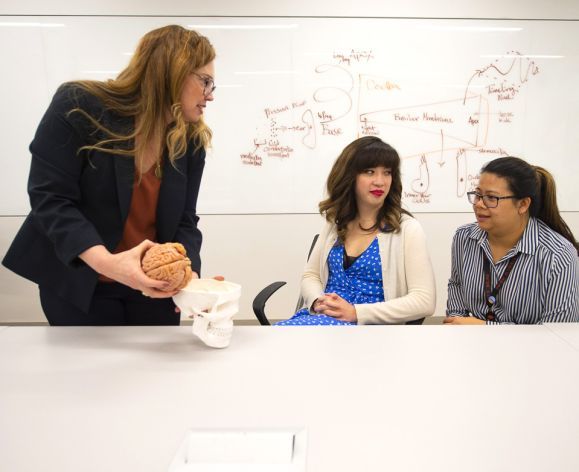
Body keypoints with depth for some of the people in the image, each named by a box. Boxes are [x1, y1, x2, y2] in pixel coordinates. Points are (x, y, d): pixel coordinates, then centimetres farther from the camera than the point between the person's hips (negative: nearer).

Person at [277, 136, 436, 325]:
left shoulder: (407, 229, -3)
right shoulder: (336, 223, 13)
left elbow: (424, 300, -11)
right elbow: (311, 275, 16)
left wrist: (356, 312, -17)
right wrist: (318, 302, -8)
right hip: (322, 316, 5)